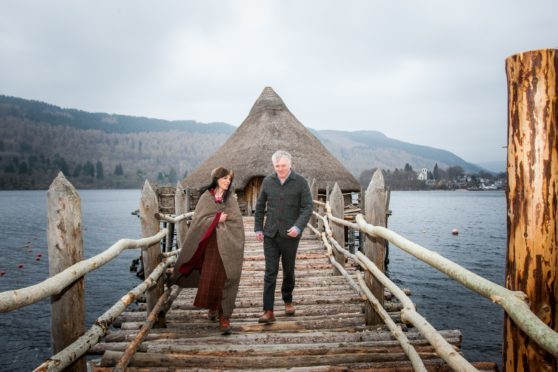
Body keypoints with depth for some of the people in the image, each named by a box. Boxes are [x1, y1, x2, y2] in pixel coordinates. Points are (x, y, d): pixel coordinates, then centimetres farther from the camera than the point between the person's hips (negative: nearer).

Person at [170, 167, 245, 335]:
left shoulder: (231, 200, 7)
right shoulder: (206, 197, 3)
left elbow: (237, 222, 0)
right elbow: (198, 220, -3)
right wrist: (218, 218, -10)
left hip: (227, 246, 0)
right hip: (210, 244, 0)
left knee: (225, 281, -3)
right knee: (209, 279, 4)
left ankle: (224, 317, 3)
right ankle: (212, 307, 32)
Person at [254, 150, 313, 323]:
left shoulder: (300, 182, -4)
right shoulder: (268, 181, 3)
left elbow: (307, 207, -7)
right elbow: (260, 206, 11)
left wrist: (298, 226, -20)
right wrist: (258, 228, 6)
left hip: (290, 235, -1)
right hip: (270, 234, 1)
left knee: (289, 271, 13)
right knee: (270, 272, -2)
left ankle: (288, 301, 35)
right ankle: (268, 312, 0)